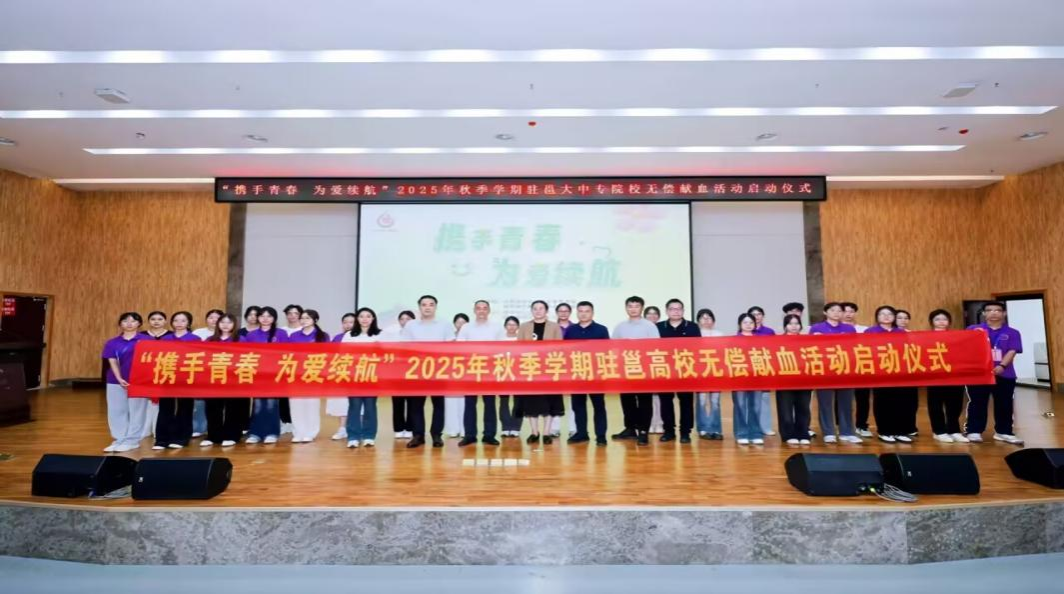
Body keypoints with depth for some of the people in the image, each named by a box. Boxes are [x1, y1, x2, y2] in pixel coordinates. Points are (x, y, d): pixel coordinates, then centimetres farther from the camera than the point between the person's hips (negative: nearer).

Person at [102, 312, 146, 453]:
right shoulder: (112, 343, 7)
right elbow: (112, 362, 2)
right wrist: (119, 379, -11)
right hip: (117, 381, 4)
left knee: (136, 410, 1)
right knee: (116, 411, 9)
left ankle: (131, 441, 10)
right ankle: (119, 440, 20)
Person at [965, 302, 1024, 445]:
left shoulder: (1012, 333, 6)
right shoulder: (973, 330, 3)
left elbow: (1012, 351, -4)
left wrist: (1002, 366, -20)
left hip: (1004, 374, 2)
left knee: (1004, 405, 9)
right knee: (977, 404, 4)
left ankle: (1003, 432, 23)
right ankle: (974, 431, 11)